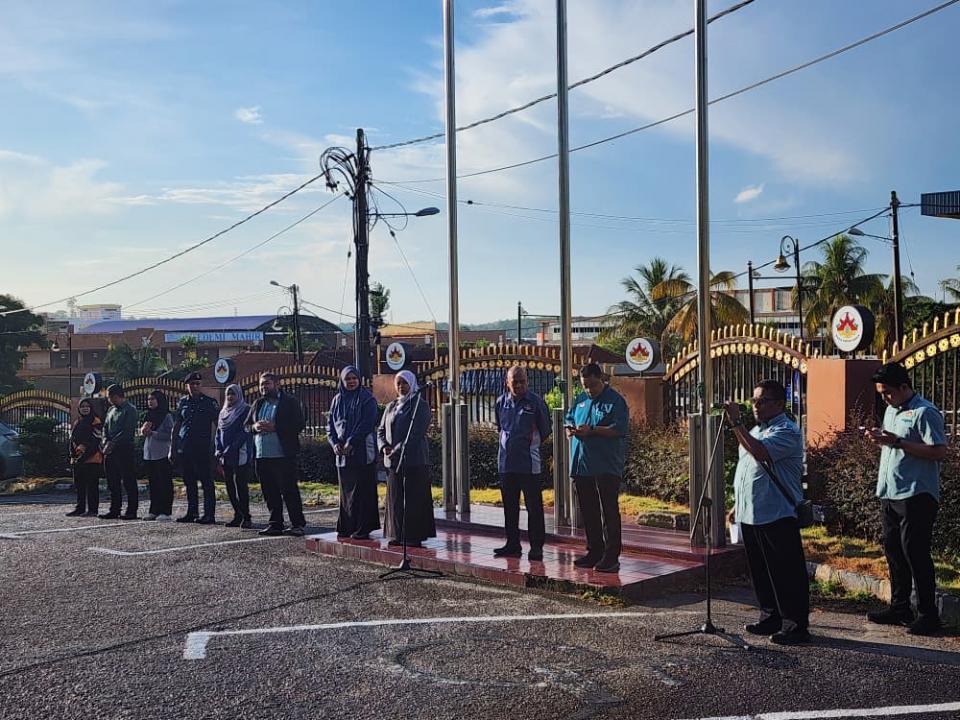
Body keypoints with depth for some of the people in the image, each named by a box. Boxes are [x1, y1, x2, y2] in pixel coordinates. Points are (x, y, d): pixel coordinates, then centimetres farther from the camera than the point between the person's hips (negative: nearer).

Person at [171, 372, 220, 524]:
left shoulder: (209, 402, 0)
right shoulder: (182, 402, 13)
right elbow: (176, 426, 17)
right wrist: (173, 448, 13)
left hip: (202, 448, -5)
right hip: (184, 448, 5)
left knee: (206, 481, -5)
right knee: (189, 482, 10)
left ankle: (209, 514, -5)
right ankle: (192, 513, 18)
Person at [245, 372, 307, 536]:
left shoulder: (290, 402, -1)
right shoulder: (258, 404, 17)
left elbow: (298, 425, -10)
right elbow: (246, 426, 18)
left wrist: (274, 427, -18)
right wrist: (255, 427, -6)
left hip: (283, 455, -6)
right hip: (262, 455, 6)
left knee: (289, 490, -5)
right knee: (270, 492, 9)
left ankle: (298, 524, 0)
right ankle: (275, 524, 17)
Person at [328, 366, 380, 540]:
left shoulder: (367, 398, -2)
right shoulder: (337, 400, 14)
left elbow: (367, 423, -11)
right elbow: (330, 424, 12)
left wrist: (351, 443, -16)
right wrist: (335, 443, -5)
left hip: (362, 452, -5)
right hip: (342, 452, 5)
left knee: (363, 489, -5)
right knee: (346, 490, 7)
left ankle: (363, 528, -2)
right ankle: (346, 527, 12)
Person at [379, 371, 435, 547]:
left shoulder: (420, 405, -2)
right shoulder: (391, 407, 17)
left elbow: (416, 432, -12)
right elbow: (381, 430, 15)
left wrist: (397, 450, -16)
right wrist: (384, 446, -6)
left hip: (414, 459, -6)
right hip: (393, 460, 6)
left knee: (414, 498, -5)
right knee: (394, 498, 6)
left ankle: (414, 536, -1)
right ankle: (397, 535, 11)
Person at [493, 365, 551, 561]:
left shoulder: (536, 402, -6)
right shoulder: (501, 402, 7)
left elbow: (546, 429, 3)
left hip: (529, 464, -5)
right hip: (506, 462, 5)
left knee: (534, 507, -3)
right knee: (509, 507, 12)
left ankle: (536, 548, 2)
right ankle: (512, 545, 21)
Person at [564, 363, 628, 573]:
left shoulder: (615, 400, -7)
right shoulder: (580, 399, 15)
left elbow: (619, 429, -16)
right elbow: (568, 419, 25)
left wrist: (591, 431, -20)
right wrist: (570, 429, 1)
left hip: (607, 467, -7)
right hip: (581, 466, 7)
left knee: (609, 511, -5)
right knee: (588, 512, 12)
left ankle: (611, 556, -1)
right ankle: (594, 552, 22)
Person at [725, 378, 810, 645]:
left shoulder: (786, 431, -12)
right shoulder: (755, 431, 19)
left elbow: (761, 453, -29)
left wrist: (736, 423, -26)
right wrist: (738, 504, 23)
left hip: (777, 515, -9)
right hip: (750, 514, 10)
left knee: (786, 573, -3)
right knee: (760, 572, 16)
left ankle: (795, 625, 3)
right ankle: (770, 618, 26)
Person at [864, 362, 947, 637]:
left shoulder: (924, 412, -13)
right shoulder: (891, 410, 15)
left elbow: (938, 451, -21)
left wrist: (897, 442, -23)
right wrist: (880, 439, 4)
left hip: (915, 495, -9)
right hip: (889, 493, 9)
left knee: (915, 553, -6)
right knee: (893, 551, 13)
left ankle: (929, 615, 3)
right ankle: (899, 608, 23)